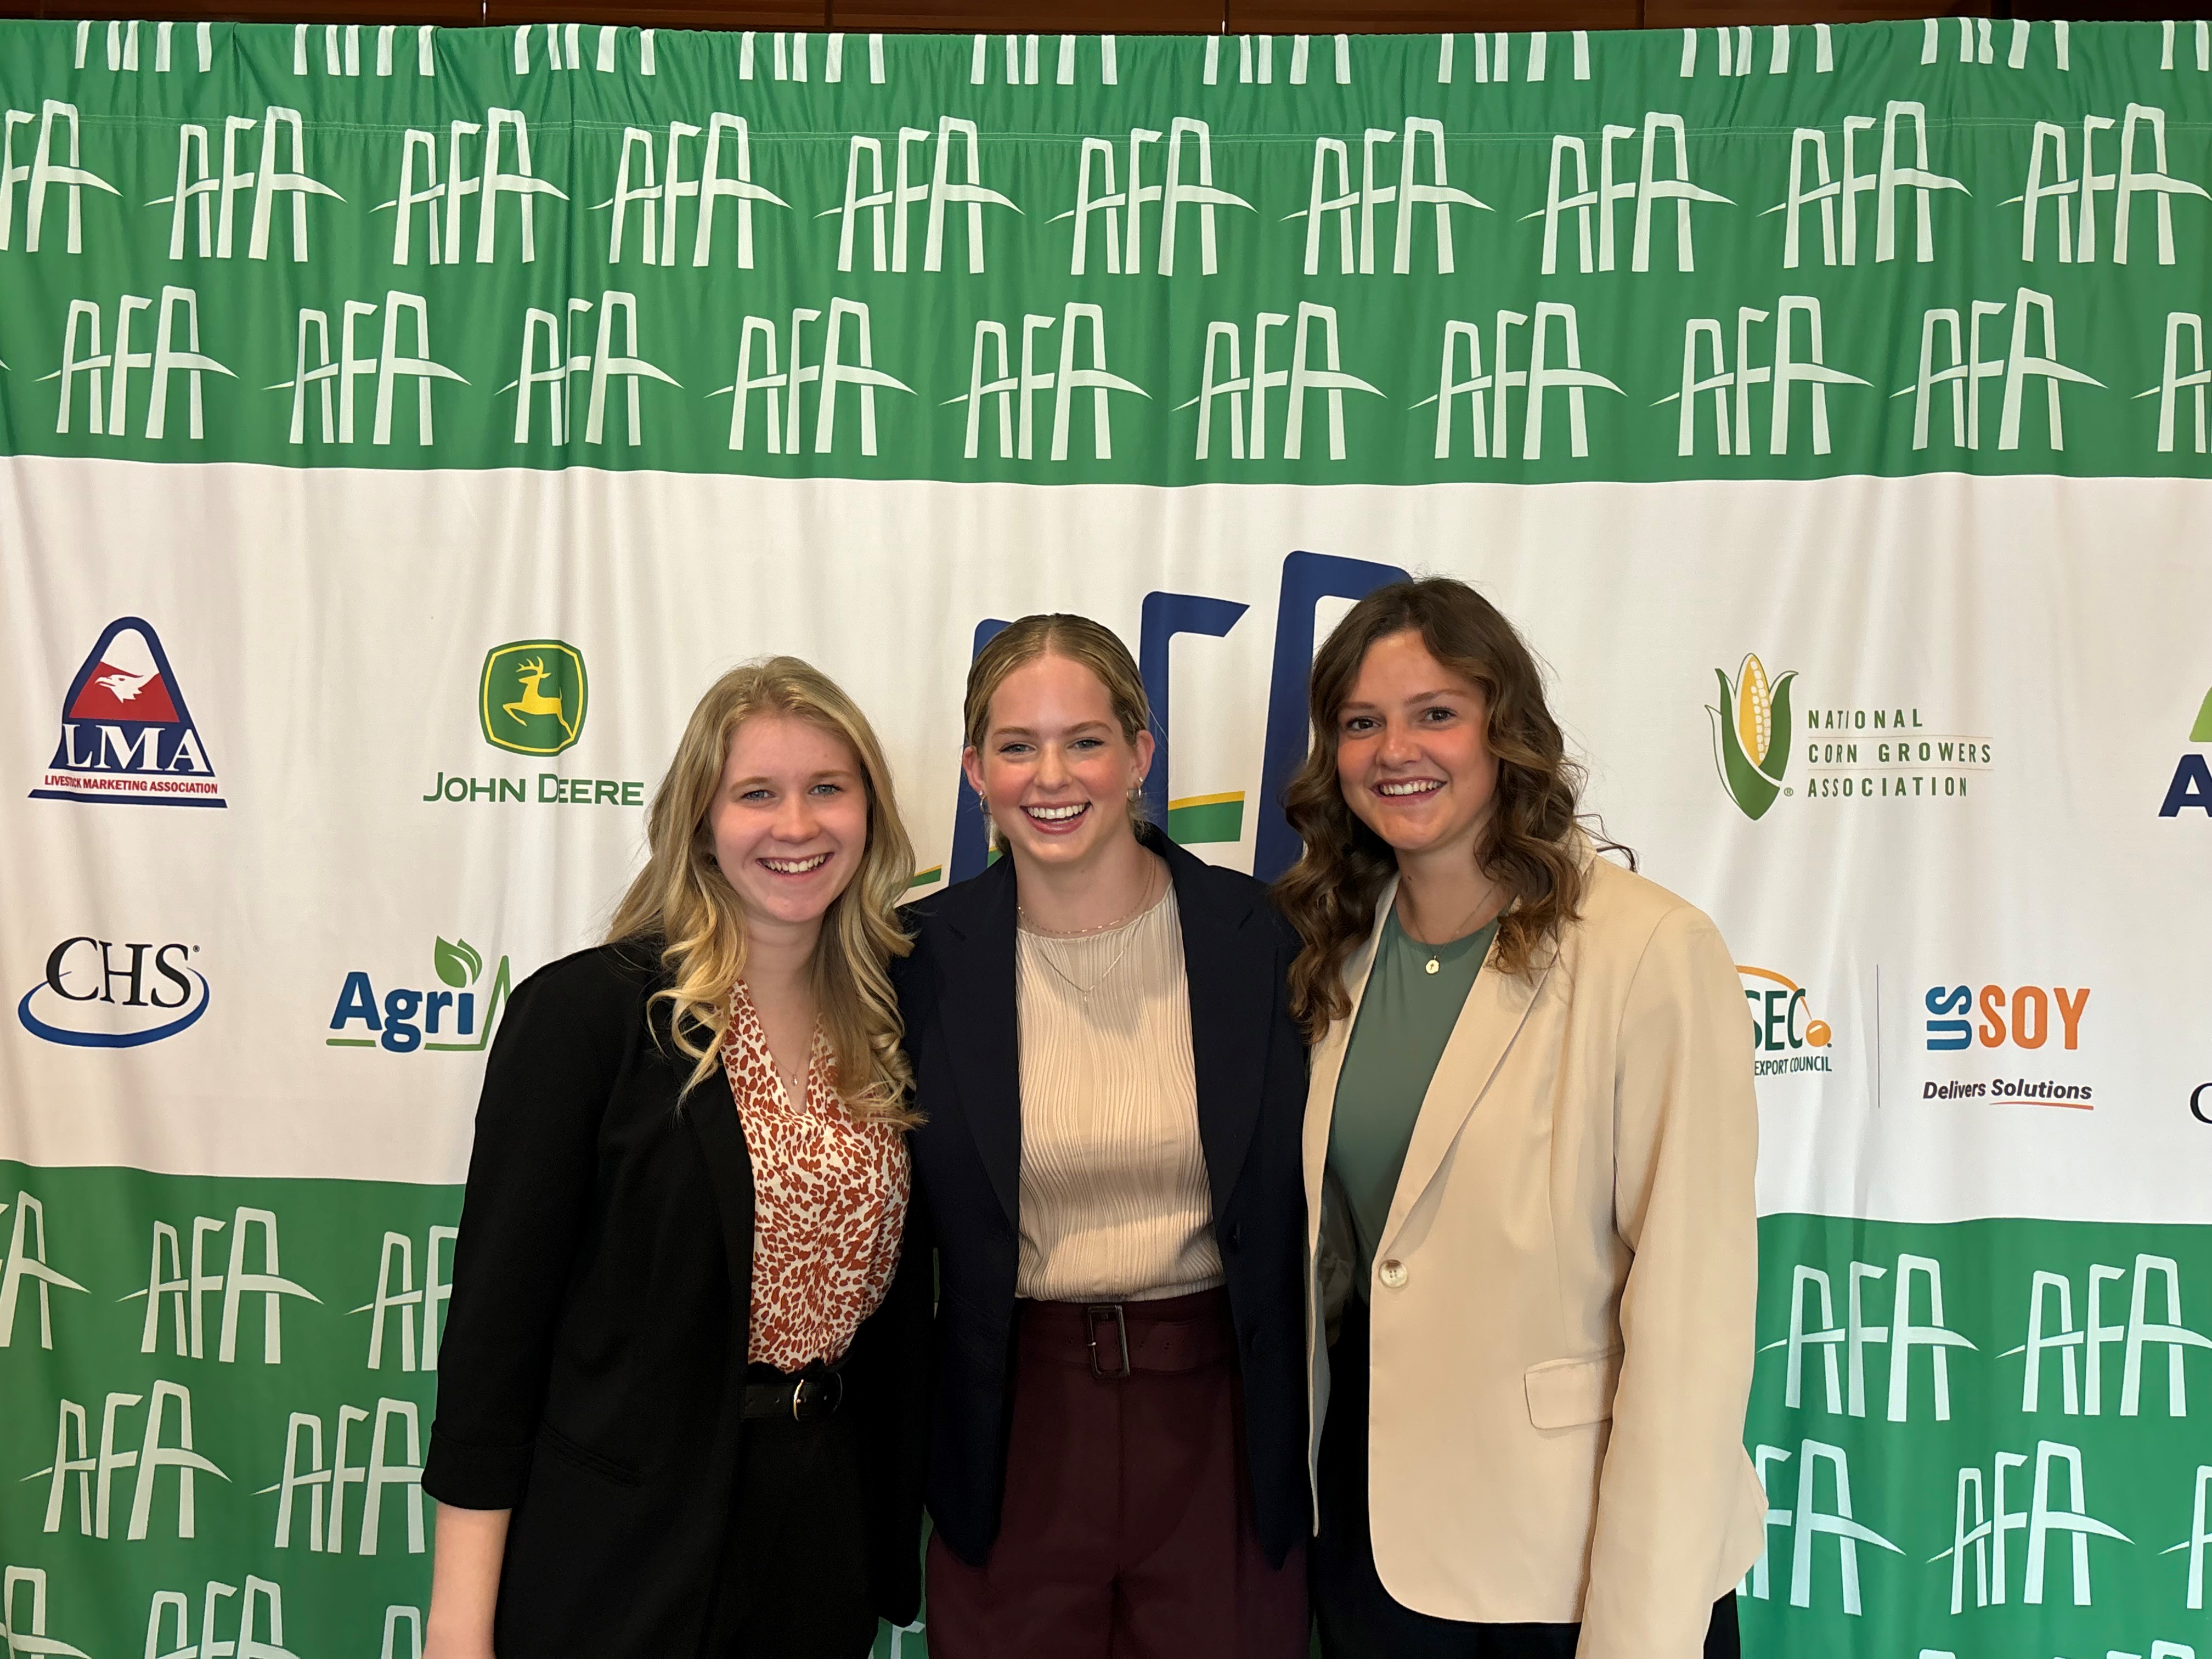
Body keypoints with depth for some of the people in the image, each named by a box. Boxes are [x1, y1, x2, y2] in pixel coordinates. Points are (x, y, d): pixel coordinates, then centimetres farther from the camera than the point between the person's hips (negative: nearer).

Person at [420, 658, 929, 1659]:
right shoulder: (585, 1012, -13)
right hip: (622, 1556, -4)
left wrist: (898, 1549, 8)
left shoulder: (890, 1026, 2)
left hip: (827, 1536, 5)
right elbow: (495, 1311, -13)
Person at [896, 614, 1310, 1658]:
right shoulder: (925, 954, -5)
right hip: (1015, 1429, 0)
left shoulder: (1258, 935, -6)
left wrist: (1307, 1437, 1)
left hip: (1221, 1419, 0)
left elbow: (1304, 1201, 1)